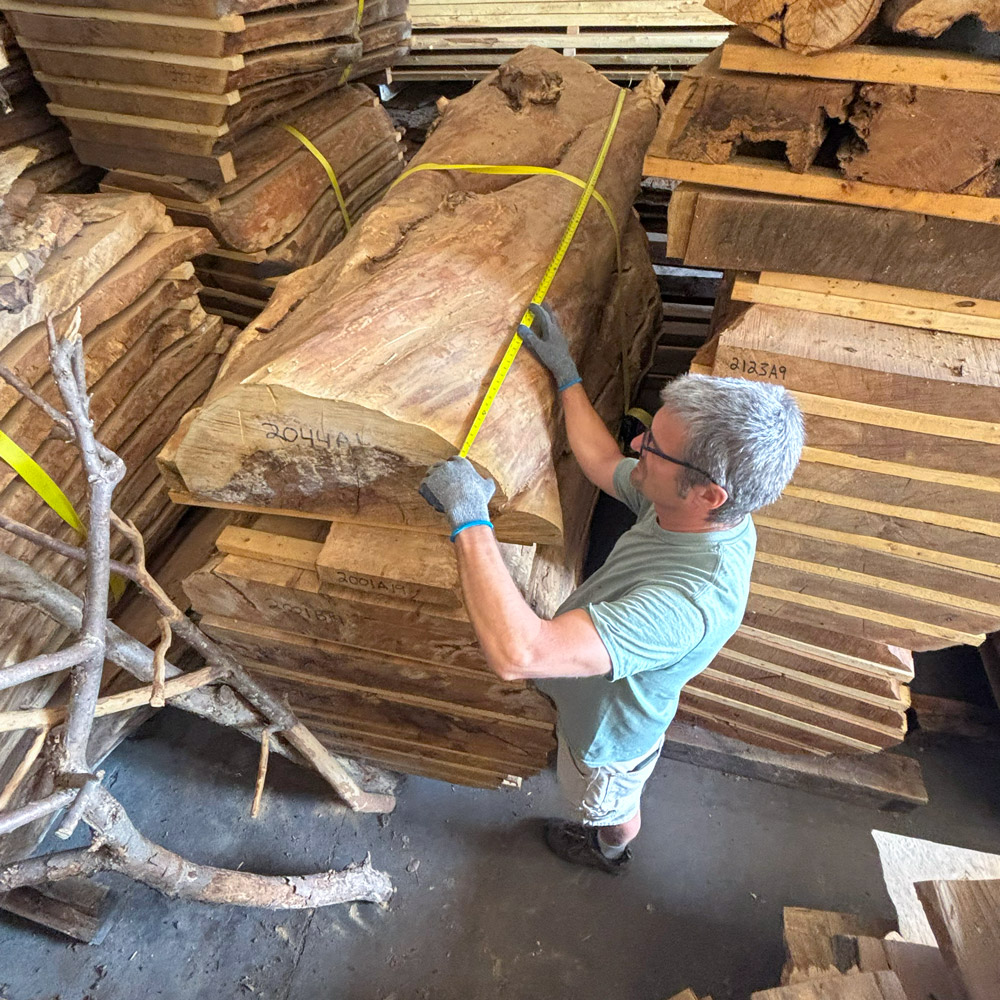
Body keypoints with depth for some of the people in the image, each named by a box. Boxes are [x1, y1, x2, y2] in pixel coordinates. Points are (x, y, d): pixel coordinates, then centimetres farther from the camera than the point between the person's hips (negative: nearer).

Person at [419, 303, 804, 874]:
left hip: (610, 733, -6)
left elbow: (519, 652, -59)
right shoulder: (694, 508, -25)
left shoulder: (689, 599, -52)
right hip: (617, 696, 7)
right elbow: (603, 463, -4)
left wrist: (469, 517, -51)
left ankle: (609, 852, 69)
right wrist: (566, 373, -3)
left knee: (612, 809, 33)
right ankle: (608, 837, 75)